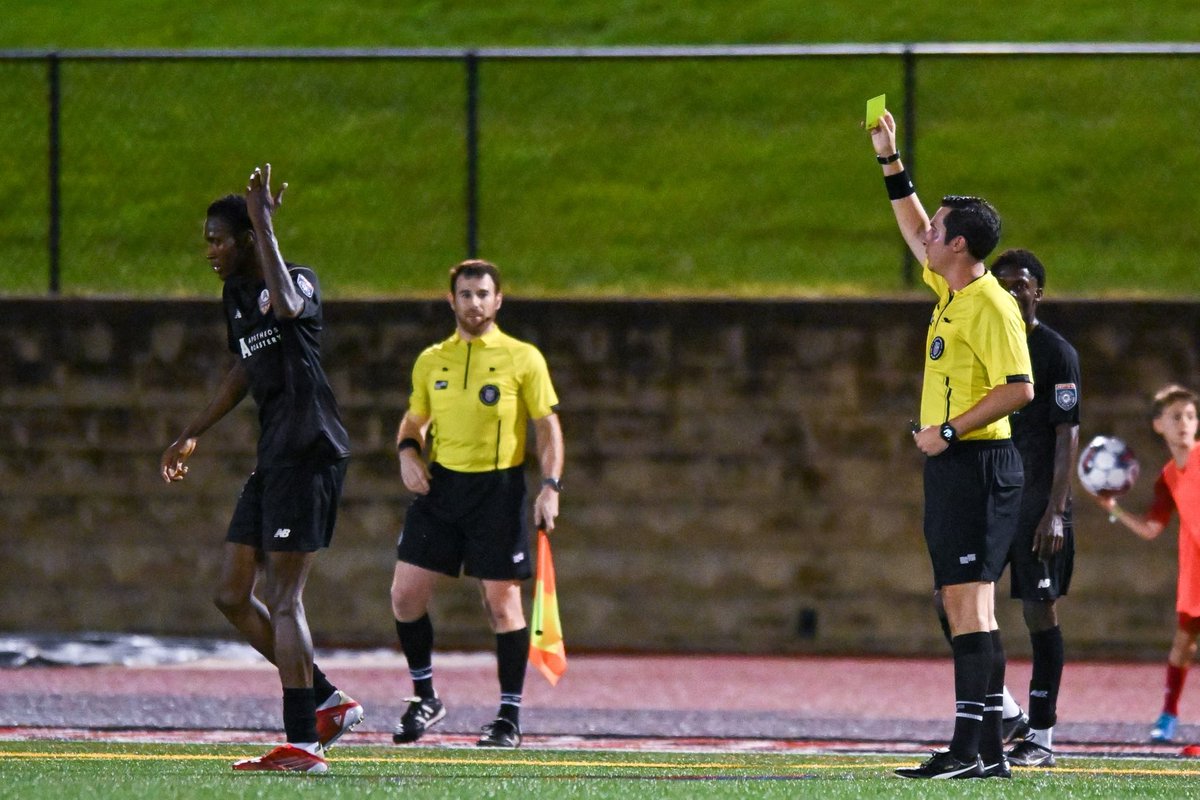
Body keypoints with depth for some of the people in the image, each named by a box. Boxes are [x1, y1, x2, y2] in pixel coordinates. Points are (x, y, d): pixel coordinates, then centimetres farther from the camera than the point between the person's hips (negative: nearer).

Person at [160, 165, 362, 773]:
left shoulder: (298, 280, -10)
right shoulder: (236, 295, 15)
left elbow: (286, 306, -36)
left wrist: (265, 223, -29)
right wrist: (193, 435, 35)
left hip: (309, 455, -9)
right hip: (273, 460, 9)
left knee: (282, 598, -11)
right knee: (232, 595, 8)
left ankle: (303, 744, -10)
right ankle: (327, 701, 16)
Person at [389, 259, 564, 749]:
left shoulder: (523, 359, -1)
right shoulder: (431, 362, 10)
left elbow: (548, 426, 0)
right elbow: (414, 420, 20)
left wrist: (550, 487, -11)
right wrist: (407, 451, -1)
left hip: (497, 489, -4)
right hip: (439, 485, 4)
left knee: (502, 600, -3)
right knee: (406, 592, -2)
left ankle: (510, 717, 5)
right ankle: (424, 697, 15)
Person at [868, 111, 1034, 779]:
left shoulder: (991, 306, -14)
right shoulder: (950, 292, 14)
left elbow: (1020, 388, -21)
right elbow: (915, 234, 31)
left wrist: (950, 430, -19)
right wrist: (892, 163, 28)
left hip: (978, 465, -10)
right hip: (952, 467, 10)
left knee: (971, 605, -13)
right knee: (966, 607, 8)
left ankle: (976, 748, -17)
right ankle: (984, 748, 7)